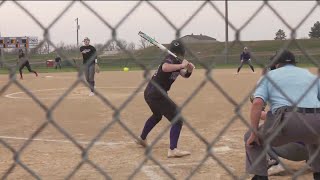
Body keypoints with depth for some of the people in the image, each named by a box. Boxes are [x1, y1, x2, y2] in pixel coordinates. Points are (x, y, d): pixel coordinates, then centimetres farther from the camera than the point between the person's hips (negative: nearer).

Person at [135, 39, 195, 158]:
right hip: (157, 95, -11)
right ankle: (173, 150, -14)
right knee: (177, 120, -9)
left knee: (157, 115, 36)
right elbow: (165, 67, -38)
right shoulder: (170, 59, -15)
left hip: (149, 93, 11)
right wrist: (181, 65, -30)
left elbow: (185, 75, 17)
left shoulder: (176, 62, 13)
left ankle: (142, 139, 52)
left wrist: (189, 69, -4)